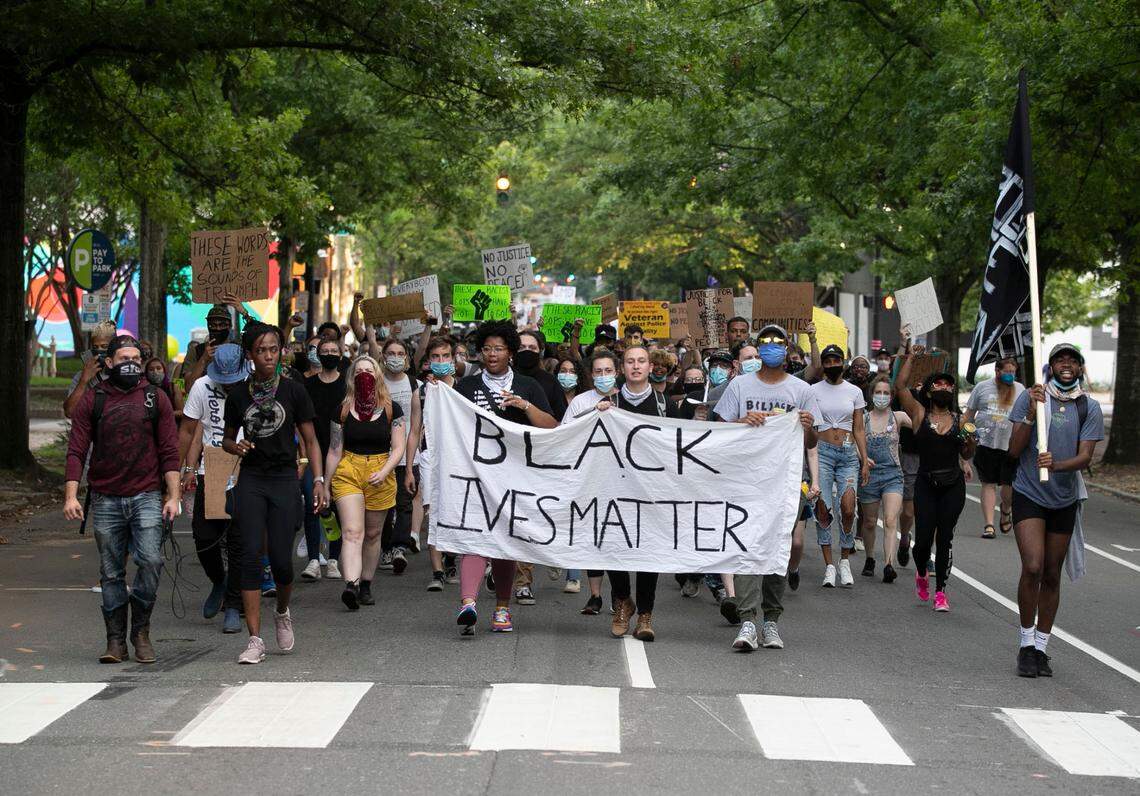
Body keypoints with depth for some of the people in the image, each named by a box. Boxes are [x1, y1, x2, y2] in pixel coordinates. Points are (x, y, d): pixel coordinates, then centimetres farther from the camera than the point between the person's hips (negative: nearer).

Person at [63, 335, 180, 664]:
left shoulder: (156, 399, 7)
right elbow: (76, 451, 3)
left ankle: (141, 630, 4)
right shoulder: (92, 400, 6)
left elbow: (169, 451, 6)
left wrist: (173, 495, -2)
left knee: (151, 560, -15)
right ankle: (116, 640, 15)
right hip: (106, 500, 1)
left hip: (147, 497, -1)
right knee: (111, 573, 5)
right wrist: (71, 495, -8)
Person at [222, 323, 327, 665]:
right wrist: (235, 446, -7)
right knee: (251, 556, -8)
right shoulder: (238, 395, 6)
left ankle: (282, 612, 28)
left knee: (280, 558, -5)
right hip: (251, 480, 1)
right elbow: (227, 438, 17)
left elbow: (310, 441, 5)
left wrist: (319, 480, -6)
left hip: (284, 480, -1)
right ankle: (255, 640, -7)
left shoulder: (293, 391, 1)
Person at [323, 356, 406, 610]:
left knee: (372, 534, 10)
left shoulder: (391, 410, 3)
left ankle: (366, 586, 22)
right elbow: (334, 451, 9)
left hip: (381, 476, 1)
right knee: (352, 532, -15)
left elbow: (398, 449, 0)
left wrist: (384, 472, -17)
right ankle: (351, 585, -29)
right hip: (347, 472, -1)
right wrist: (326, 485, 10)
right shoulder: (343, 410, 5)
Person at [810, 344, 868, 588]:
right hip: (822, 452, -1)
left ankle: (845, 560, 6)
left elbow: (859, 430, 12)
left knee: (848, 509, -12)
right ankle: (829, 565, 0)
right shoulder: (813, 390, 6)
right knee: (823, 510, -7)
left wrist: (865, 461, 6)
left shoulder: (854, 391, 11)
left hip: (849, 454, 1)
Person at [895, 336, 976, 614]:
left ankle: (940, 591, 5)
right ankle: (921, 574, 27)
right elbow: (900, 387, -8)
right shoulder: (919, 414, 3)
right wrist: (909, 356, -5)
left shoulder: (959, 419, 9)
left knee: (945, 536, -1)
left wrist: (970, 441, -7)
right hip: (926, 484, -1)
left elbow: (966, 455, 15)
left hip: (953, 485, 1)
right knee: (923, 537, -6)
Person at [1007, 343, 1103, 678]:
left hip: (1065, 498, 3)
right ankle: (1026, 643, -2)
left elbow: (1085, 456, -7)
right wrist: (1031, 413, -21)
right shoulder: (1030, 398, -5)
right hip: (1029, 495, -3)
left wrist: (1056, 465, -27)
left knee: (1052, 575, 9)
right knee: (1032, 567, -17)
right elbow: (1014, 450, -7)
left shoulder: (1089, 408, 0)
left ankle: (1040, 647, 21)